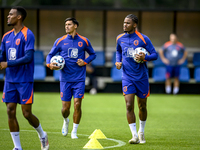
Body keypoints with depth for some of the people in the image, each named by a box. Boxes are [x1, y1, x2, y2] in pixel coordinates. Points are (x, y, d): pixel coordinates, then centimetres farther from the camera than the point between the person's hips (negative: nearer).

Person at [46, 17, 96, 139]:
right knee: (65, 107, 1)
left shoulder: (84, 41, 3)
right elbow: (50, 55, 9)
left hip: (79, 79, 0)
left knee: (77, 105, -8)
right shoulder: (60, 41, 3)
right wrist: (49, 64, -13)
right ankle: (66, 121, 36)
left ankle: (74, 131, 7)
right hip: (65, 79, 1)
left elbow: (93, 54, 15)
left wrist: (85, 62, -3)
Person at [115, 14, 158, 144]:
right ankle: (135, 136, -12)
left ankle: (141, 132, 32)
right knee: (129, 106, -12)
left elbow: (155, 54, -6)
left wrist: (145, 57, -25)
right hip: (127, 77, 2)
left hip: (141, 77, -2)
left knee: (142, 106, 10)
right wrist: (118, 61, 6)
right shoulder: (120, 38, 4)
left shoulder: (143, 39, -8)